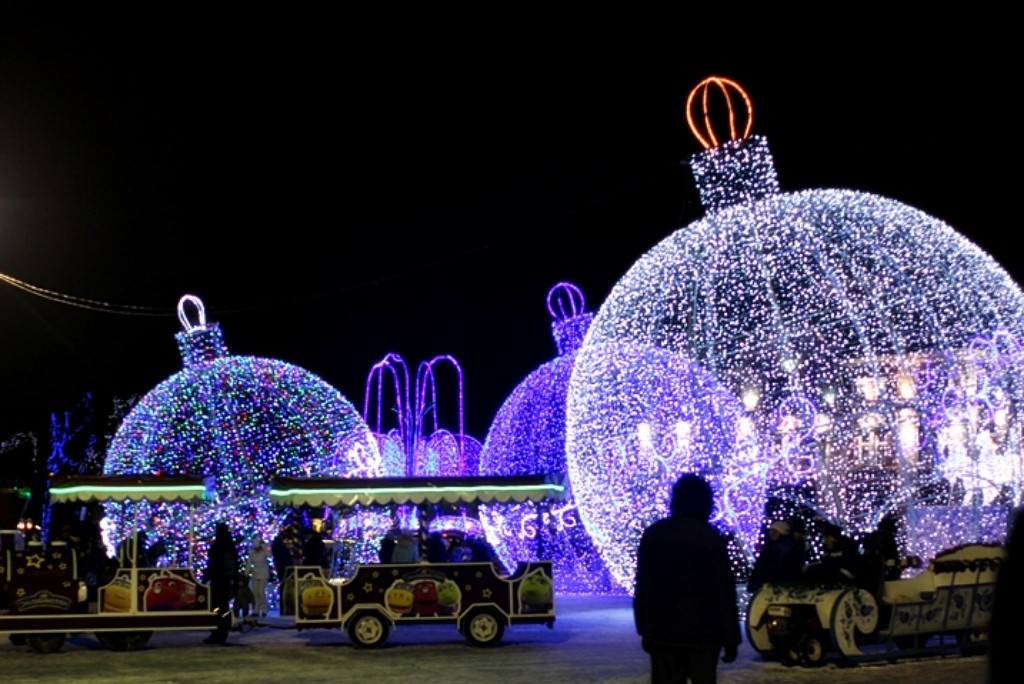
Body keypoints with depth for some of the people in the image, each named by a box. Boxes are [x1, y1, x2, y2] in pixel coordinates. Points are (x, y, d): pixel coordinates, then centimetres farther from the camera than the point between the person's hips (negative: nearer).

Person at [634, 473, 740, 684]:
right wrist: (730, 638, -7)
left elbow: (642, 587, 9)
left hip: (661, 632, 4)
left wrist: (644, 628, 15)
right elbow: (723, 593, -11)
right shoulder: (711, 539, -10)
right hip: (702, 632, -3)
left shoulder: (652, 535, 5)